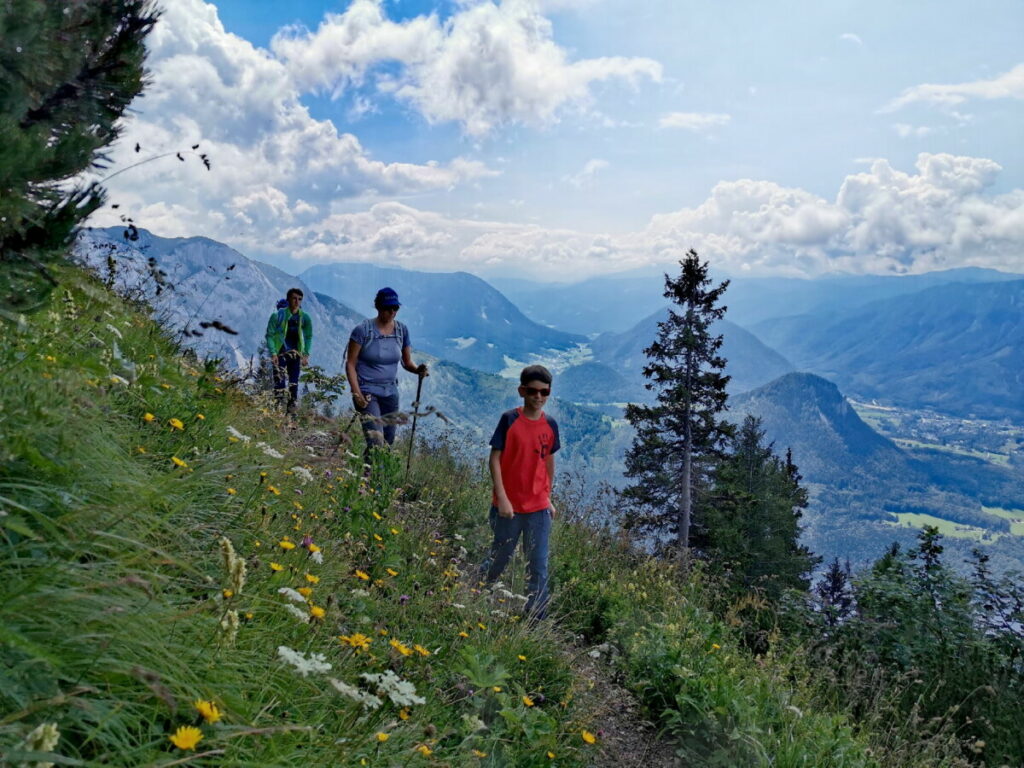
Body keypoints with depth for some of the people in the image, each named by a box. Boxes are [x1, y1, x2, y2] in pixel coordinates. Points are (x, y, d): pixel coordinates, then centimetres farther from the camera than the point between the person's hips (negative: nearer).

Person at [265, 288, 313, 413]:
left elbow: (308, 336, 8)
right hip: (280, 354, -2)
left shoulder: (305, 318, -1)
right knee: (279, 381, -8)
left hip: (295, 354, 2)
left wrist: (306, 354, -1)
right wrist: (273, 353, -13)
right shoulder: (278, 315, -8)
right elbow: (269, 335, -5)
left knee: (294, 383, 3)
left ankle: (292, 408, 10)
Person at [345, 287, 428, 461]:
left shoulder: (401, 329, 2)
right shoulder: (363, 330, -11)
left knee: (388, 442, 11)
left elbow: (407, 362, 9)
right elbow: (350, 364, -8)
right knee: (376, 441, -19)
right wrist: (356, 393, -16)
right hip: (367, 392, -5)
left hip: (390, 392, 6)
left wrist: (418, 369, -14)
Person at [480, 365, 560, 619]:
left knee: (538, 567, 7)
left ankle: (536, 619, 19)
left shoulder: (550, 425, 2)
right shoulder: (509, 419, -10)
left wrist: (548, 498, 14)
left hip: (539, 508, 3)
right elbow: (495, 459, -10)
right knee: (499, 558, 14)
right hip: (509, 506, -3)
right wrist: (502, 498, -15)